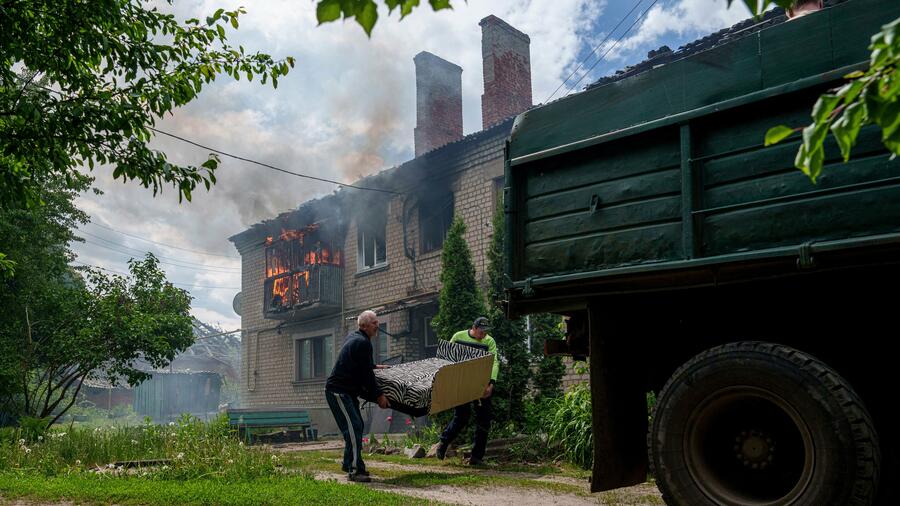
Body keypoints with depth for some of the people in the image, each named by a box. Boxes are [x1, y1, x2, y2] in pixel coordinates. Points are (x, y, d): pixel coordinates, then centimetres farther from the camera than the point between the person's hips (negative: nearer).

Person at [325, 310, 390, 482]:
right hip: (338, 391, -11)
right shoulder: (362, 343, -16)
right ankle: (355, 470, -16)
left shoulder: (352, 336, 16)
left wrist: (375, 366, 41)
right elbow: (366, 374, -16)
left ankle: (349, 464, 22)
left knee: (356, 426, 14)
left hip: (347, 391, 11)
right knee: (353, 427, -15)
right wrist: (379, 395, -9)